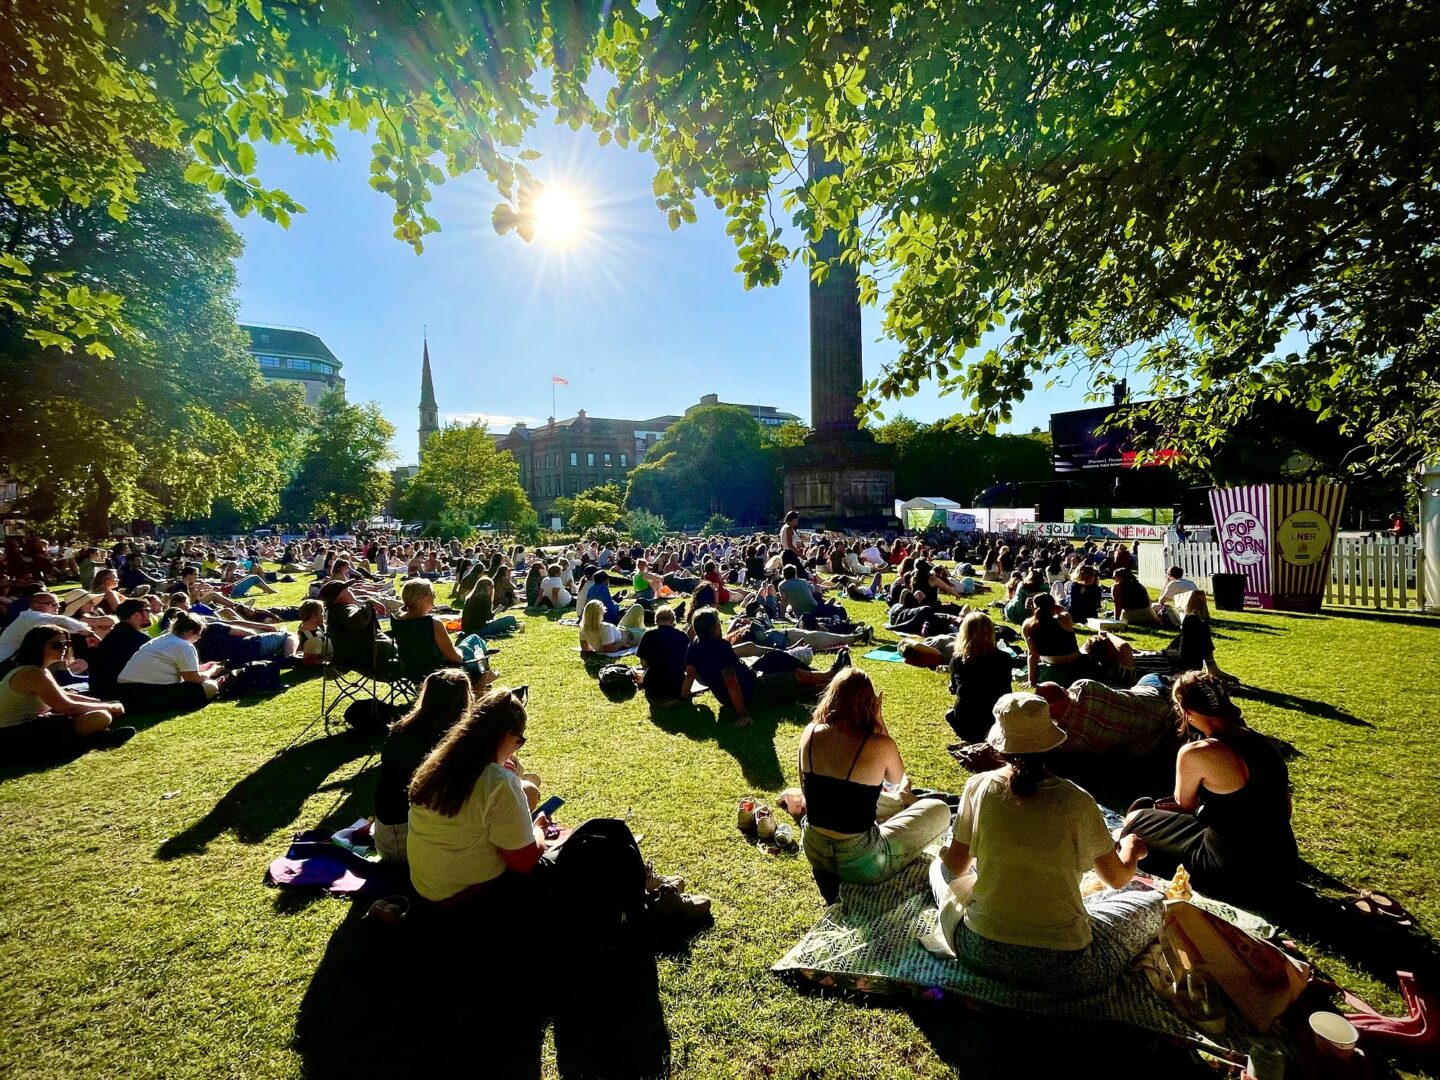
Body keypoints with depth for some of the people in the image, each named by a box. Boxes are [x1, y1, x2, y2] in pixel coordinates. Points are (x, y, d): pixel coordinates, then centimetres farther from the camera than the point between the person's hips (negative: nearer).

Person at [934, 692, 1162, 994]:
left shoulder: (979, 787, -9)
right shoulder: (1076, 801, -13)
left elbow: (955, 866, 2)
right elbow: (1119, 879, 3)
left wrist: (943, 851, 26)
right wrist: (1131, 849, 26)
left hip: (981, 954, 2)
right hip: (1065, 969, -1)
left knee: (939, 866, 29)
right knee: (1153, 902, 20)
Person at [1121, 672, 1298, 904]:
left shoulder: (1195, 754, -21)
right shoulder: (1263, 743, 0)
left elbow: (1184, 804, 0)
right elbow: (1284, 810, 13)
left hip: (1236, 877, -7)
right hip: (1284, 866, 8)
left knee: (1136, 820, 6)